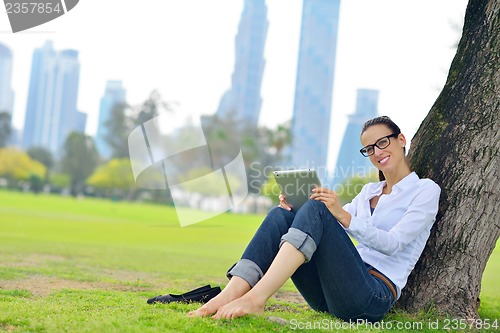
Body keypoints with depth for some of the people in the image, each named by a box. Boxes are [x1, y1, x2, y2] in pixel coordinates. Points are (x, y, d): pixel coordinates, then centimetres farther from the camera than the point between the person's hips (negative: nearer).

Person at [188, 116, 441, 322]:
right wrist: (293, 211, -3)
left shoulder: (426, 190, 5)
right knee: (280, 215, -14)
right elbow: (331, 227, 17)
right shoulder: (369, 191, 25)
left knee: (317, 209, -27)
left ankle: (255, 299, -40)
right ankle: (228, 296, -31)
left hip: (375, 296, -6)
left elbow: (392, 244, -10)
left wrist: (343, 216, -24)